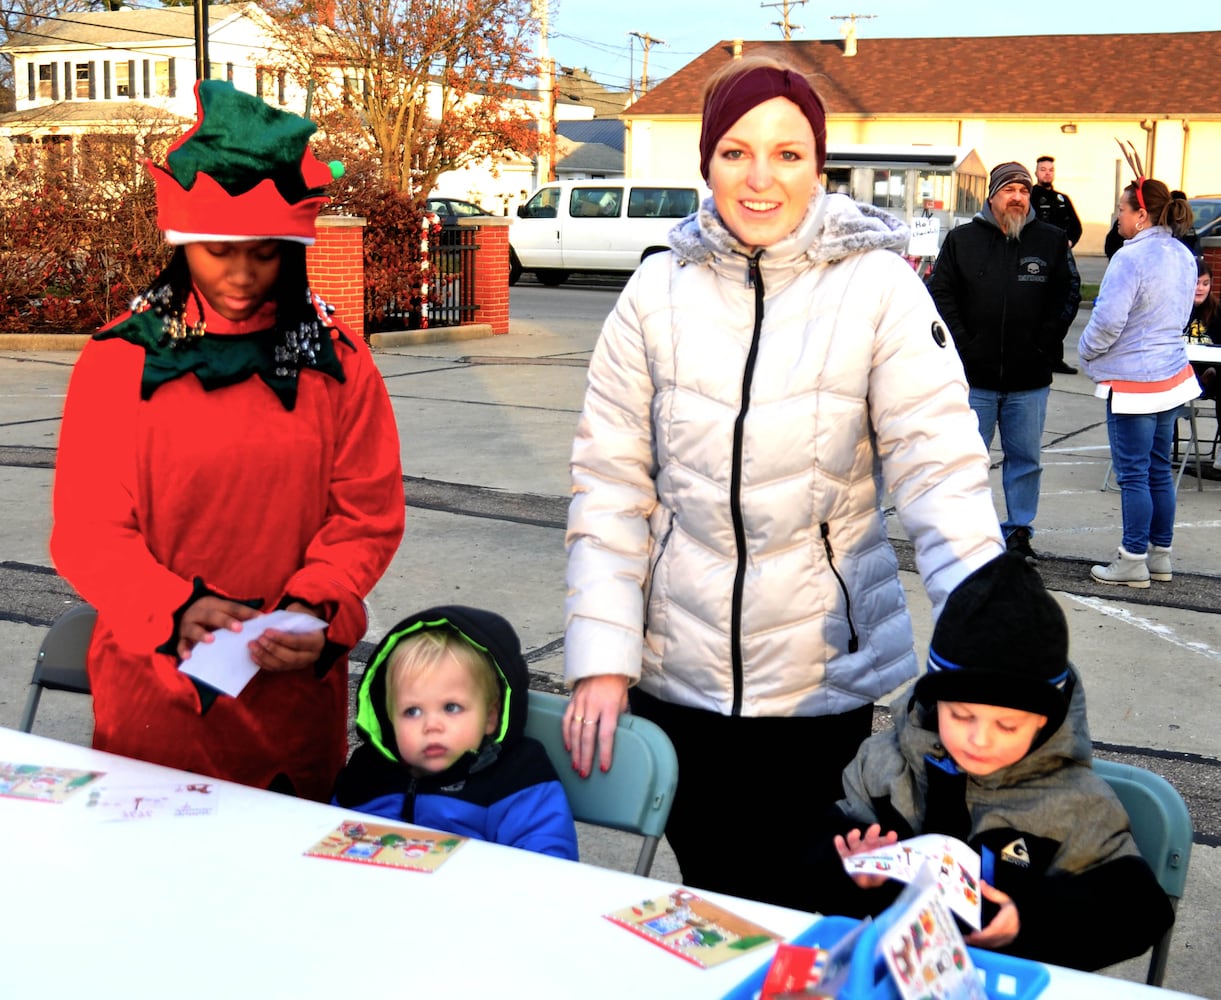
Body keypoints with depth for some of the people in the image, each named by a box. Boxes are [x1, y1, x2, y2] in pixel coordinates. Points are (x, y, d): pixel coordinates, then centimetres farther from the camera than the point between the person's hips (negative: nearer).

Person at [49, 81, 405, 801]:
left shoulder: (337, 362, 1)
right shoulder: (121, 360, -3)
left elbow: (368, 516, -1)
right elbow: (89, 529, -7)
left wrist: (318, 610, -18)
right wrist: (175, 610, -24)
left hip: (293, 682, 1)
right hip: (152, 677, -1)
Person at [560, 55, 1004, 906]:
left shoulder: (879, 288, -8)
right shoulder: (660, 291, -2)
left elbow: (941, 472, -12)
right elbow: (610, 485, -1)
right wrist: (600, 660, -6)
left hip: (824, 675, -2)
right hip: (677, 671, 2)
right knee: (706, 902, 16)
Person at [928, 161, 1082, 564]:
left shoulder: (1052, 240, 5)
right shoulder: (961, 239, 3)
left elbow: (1069, 294, 6)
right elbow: (940, 293, 1)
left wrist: (1045, 344, -3)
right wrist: (961, 344, -7)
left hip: (1030, 379, 1)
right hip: (974, 376, -1)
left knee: (1025, 459, 9)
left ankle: (1019, 530, 21)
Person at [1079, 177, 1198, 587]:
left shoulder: (1130, 257, -20)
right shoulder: (1183, 256, 8)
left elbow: (1108, 321, -22)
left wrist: (1087, 352, -4)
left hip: (1133, 381, -9)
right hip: (1173, 375, 9)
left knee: (1133, 473, -1)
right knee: (1159, 470, 16)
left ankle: (1133, 561, 5)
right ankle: (1160, 554, 24)